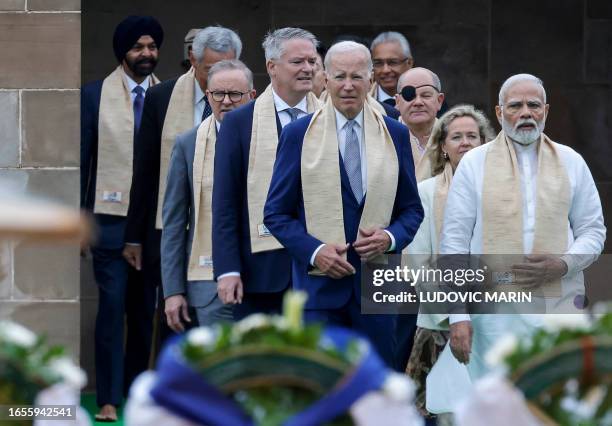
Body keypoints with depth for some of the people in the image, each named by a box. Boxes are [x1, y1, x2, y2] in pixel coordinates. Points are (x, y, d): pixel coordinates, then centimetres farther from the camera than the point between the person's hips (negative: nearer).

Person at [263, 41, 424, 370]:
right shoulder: (298, 135, 1)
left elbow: (412, 209, 13)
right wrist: (314, 251, -13)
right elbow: (276, 213, 2)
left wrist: (391, 237, -9)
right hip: (319, 283, -2)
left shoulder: (395, 135, 8)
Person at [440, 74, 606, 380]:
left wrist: (562, 265, -8)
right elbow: (454, 242, 3)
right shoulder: (475, 163, 5)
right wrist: (458, 315, -6)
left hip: (558, 307, 1)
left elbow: (593, 230, 14)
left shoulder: (571, 163, 11)